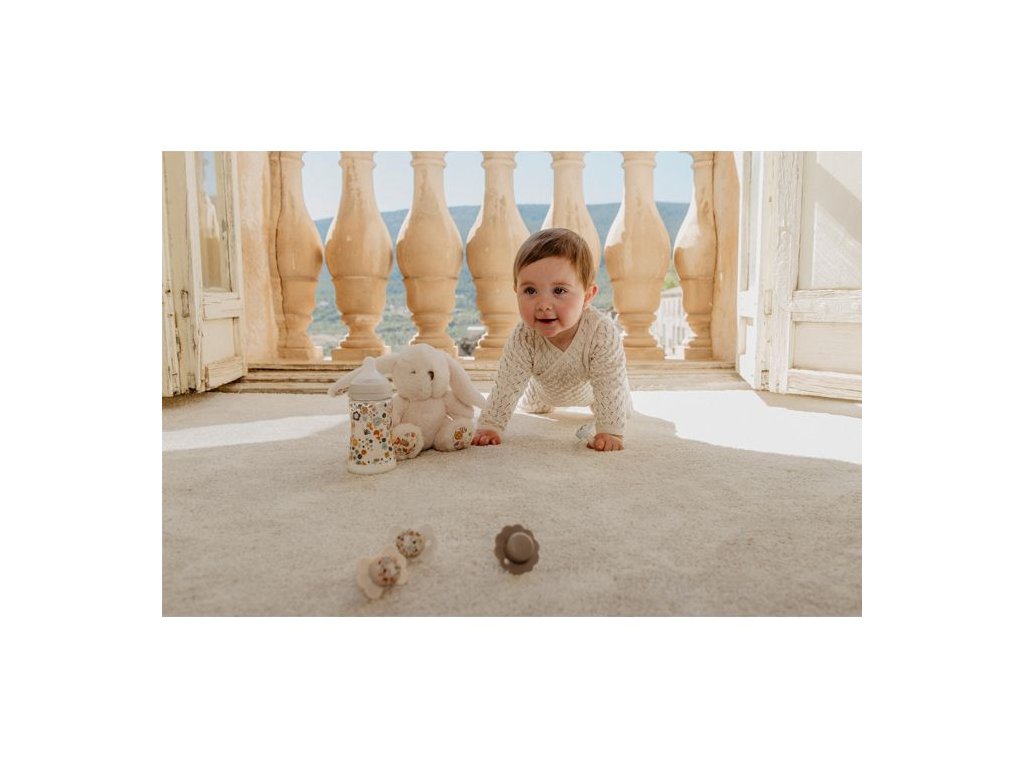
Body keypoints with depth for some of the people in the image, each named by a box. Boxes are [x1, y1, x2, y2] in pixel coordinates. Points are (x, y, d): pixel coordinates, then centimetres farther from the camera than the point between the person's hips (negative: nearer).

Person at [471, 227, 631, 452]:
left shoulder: (603, 334, -48)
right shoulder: (523, 339, -42)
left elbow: (610, 386, -42)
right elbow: (507, 385, -34)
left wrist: (610, 431, -47)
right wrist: (489, 426, -38)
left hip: (591, 388, -1)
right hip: (546, 386, 2)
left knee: (621, 410, 26)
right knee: (532, 407, 33)